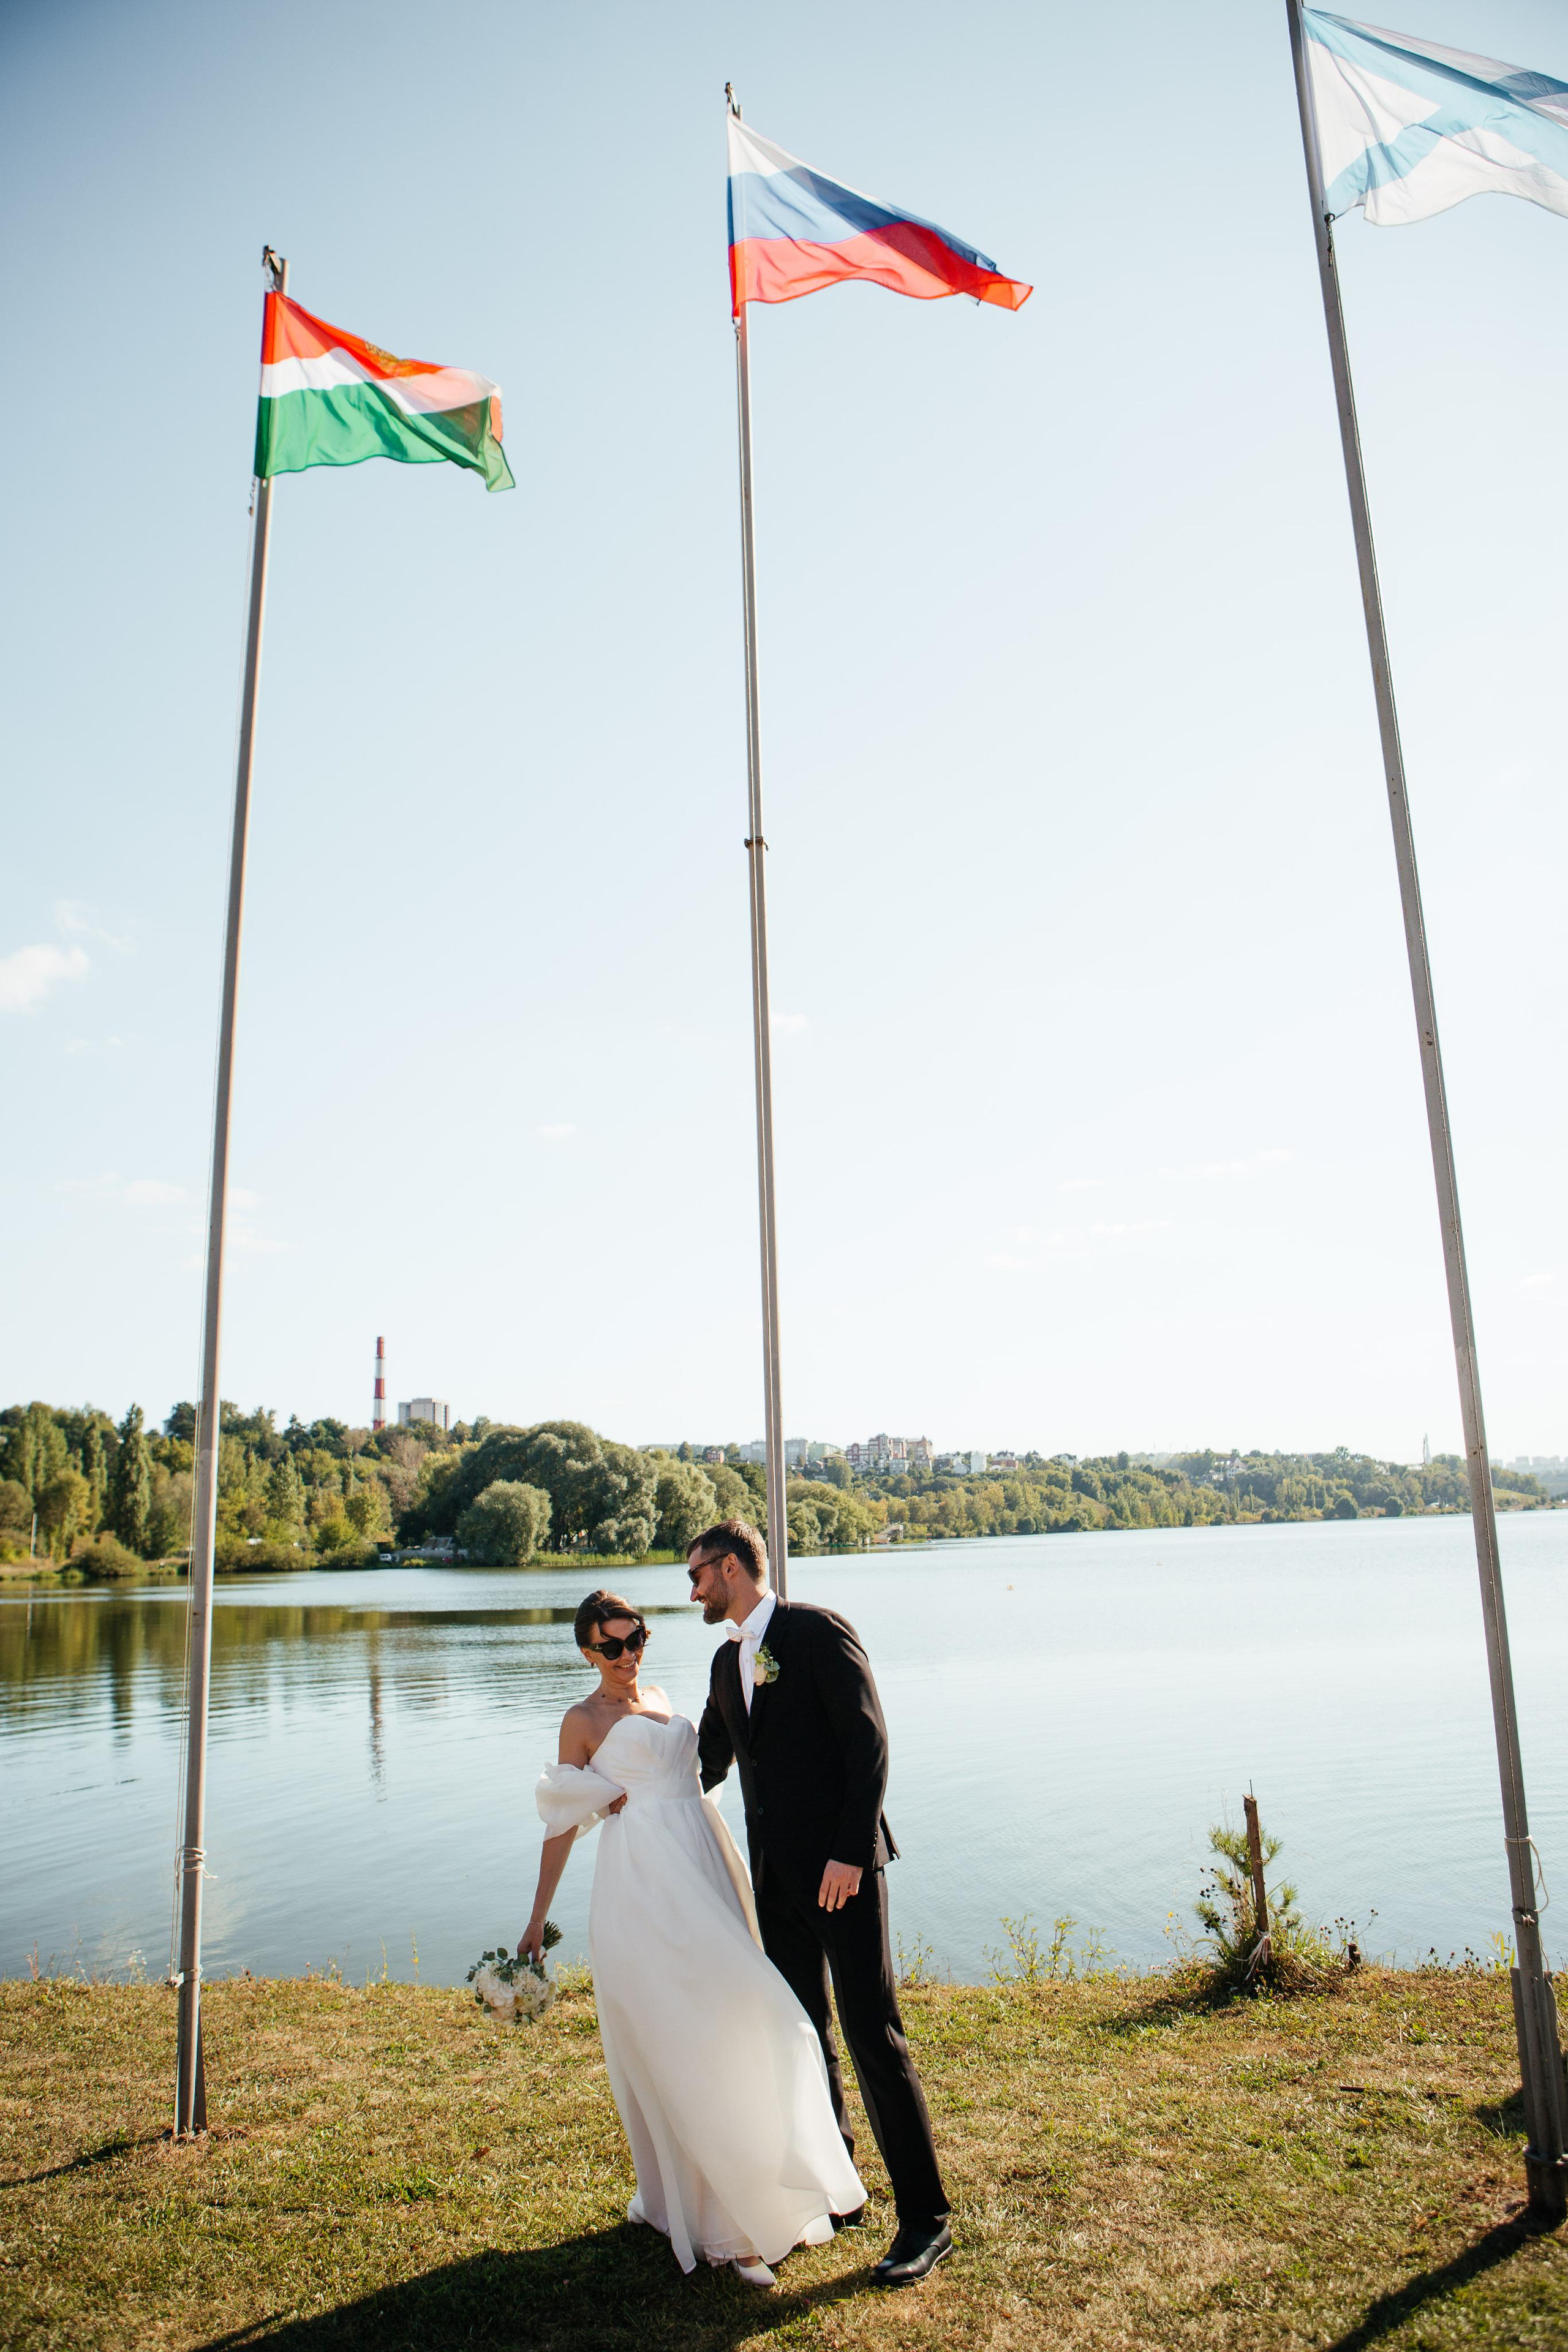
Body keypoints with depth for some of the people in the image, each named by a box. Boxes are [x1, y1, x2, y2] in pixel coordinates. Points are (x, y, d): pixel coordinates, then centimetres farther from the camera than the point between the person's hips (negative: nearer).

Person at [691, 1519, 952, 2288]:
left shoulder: (818, 1631, -12)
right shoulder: (727, 1660, 12)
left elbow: (869, 1744, -16)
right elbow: (708, 1762, 24)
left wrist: (851, 1852, -19)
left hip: (840, 1867, -8)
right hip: (776, 1872, 8)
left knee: (874, 2036, -4)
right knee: (803, 2036, 15)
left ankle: (925, 2220, 6)